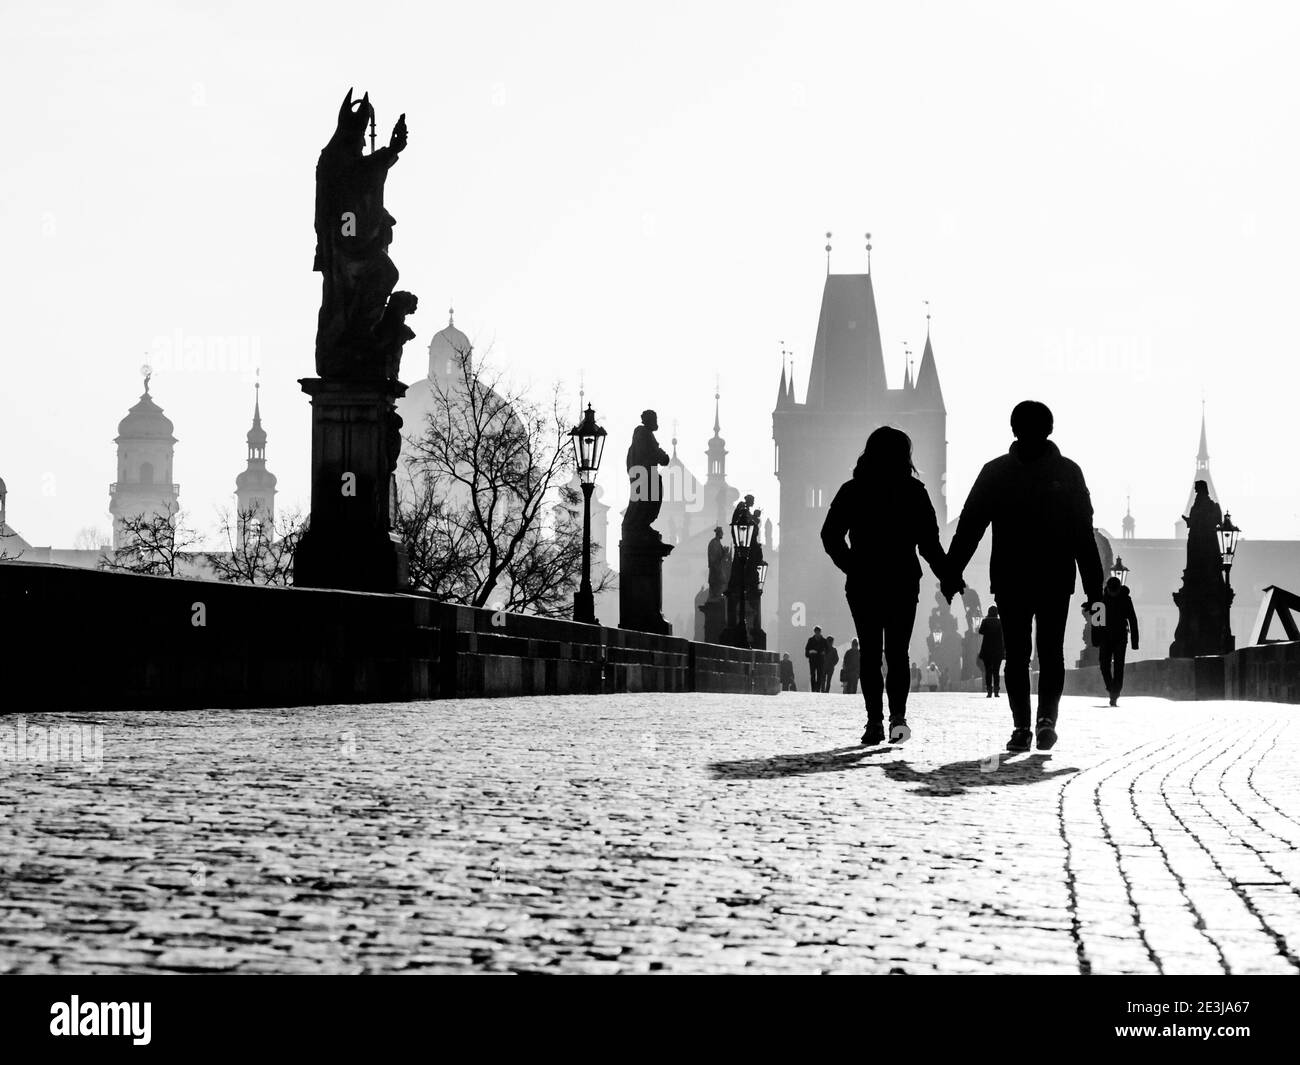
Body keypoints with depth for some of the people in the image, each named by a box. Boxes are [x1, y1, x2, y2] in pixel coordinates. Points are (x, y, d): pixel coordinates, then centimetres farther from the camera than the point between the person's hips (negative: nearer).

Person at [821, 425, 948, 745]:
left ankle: (875, 721, -2)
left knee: (870, 653, 7)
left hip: (862, 586, 0)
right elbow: (929, 542, -4)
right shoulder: (913, 491, -2)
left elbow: (830, 536, 1)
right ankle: (897, 714, -12)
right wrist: (948, 577, 5)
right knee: (897, 652, 7)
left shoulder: (852, 490, 1)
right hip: (903, 584, 0)